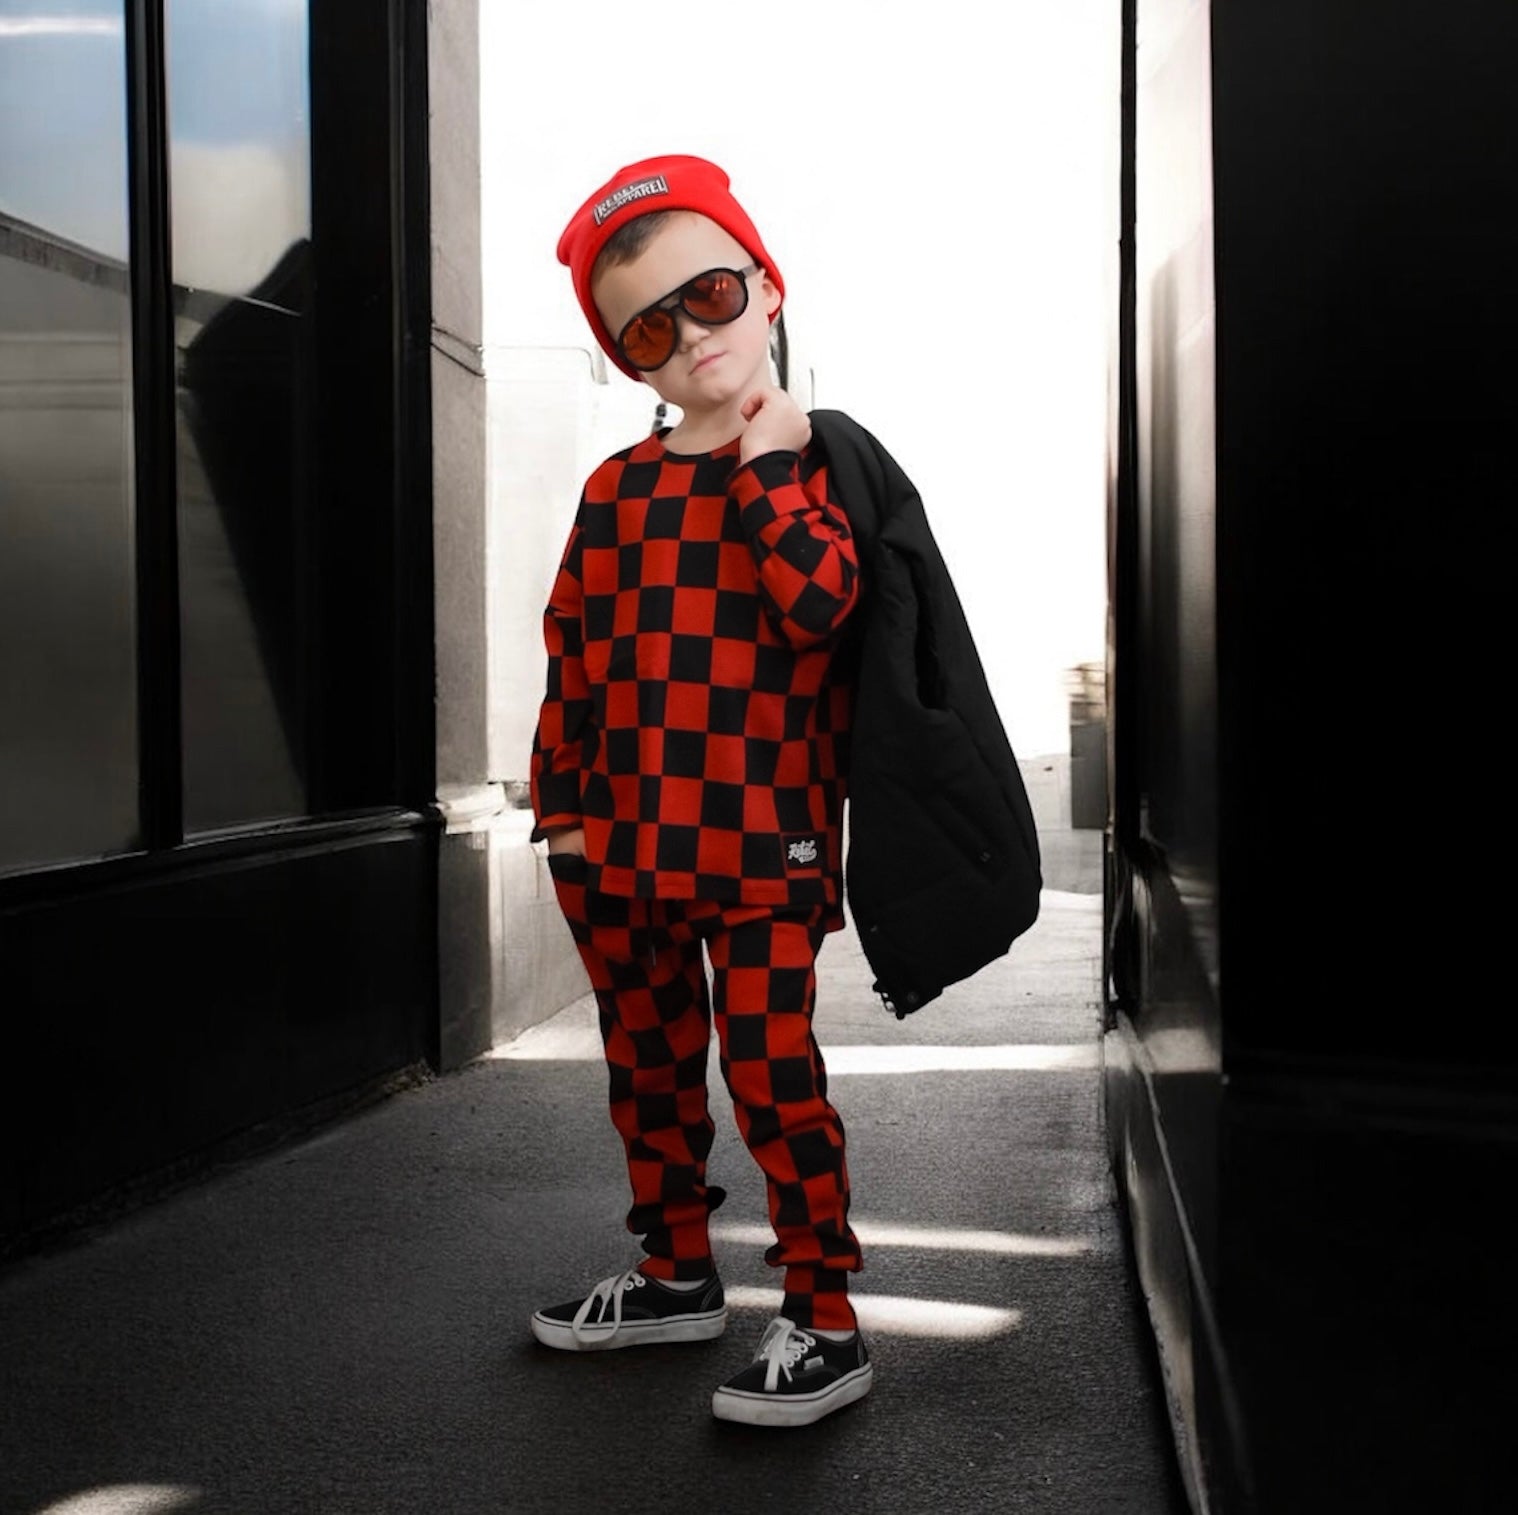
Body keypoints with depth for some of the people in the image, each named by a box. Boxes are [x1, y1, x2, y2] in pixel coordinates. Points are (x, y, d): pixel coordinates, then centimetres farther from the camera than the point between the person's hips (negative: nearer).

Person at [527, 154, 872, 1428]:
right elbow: (575, 650, 11)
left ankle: (826, 1326, 7)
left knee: (773, 1073, -4)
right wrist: (562, 805, 8)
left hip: (762, 850, -5)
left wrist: (768, 463, -19)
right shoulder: (617, 492, 8)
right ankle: (679, 1276, 34)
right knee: (649, 1067, 16)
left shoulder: (813, 463, -3)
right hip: (625, 845, 6)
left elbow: (818, 605, -21)